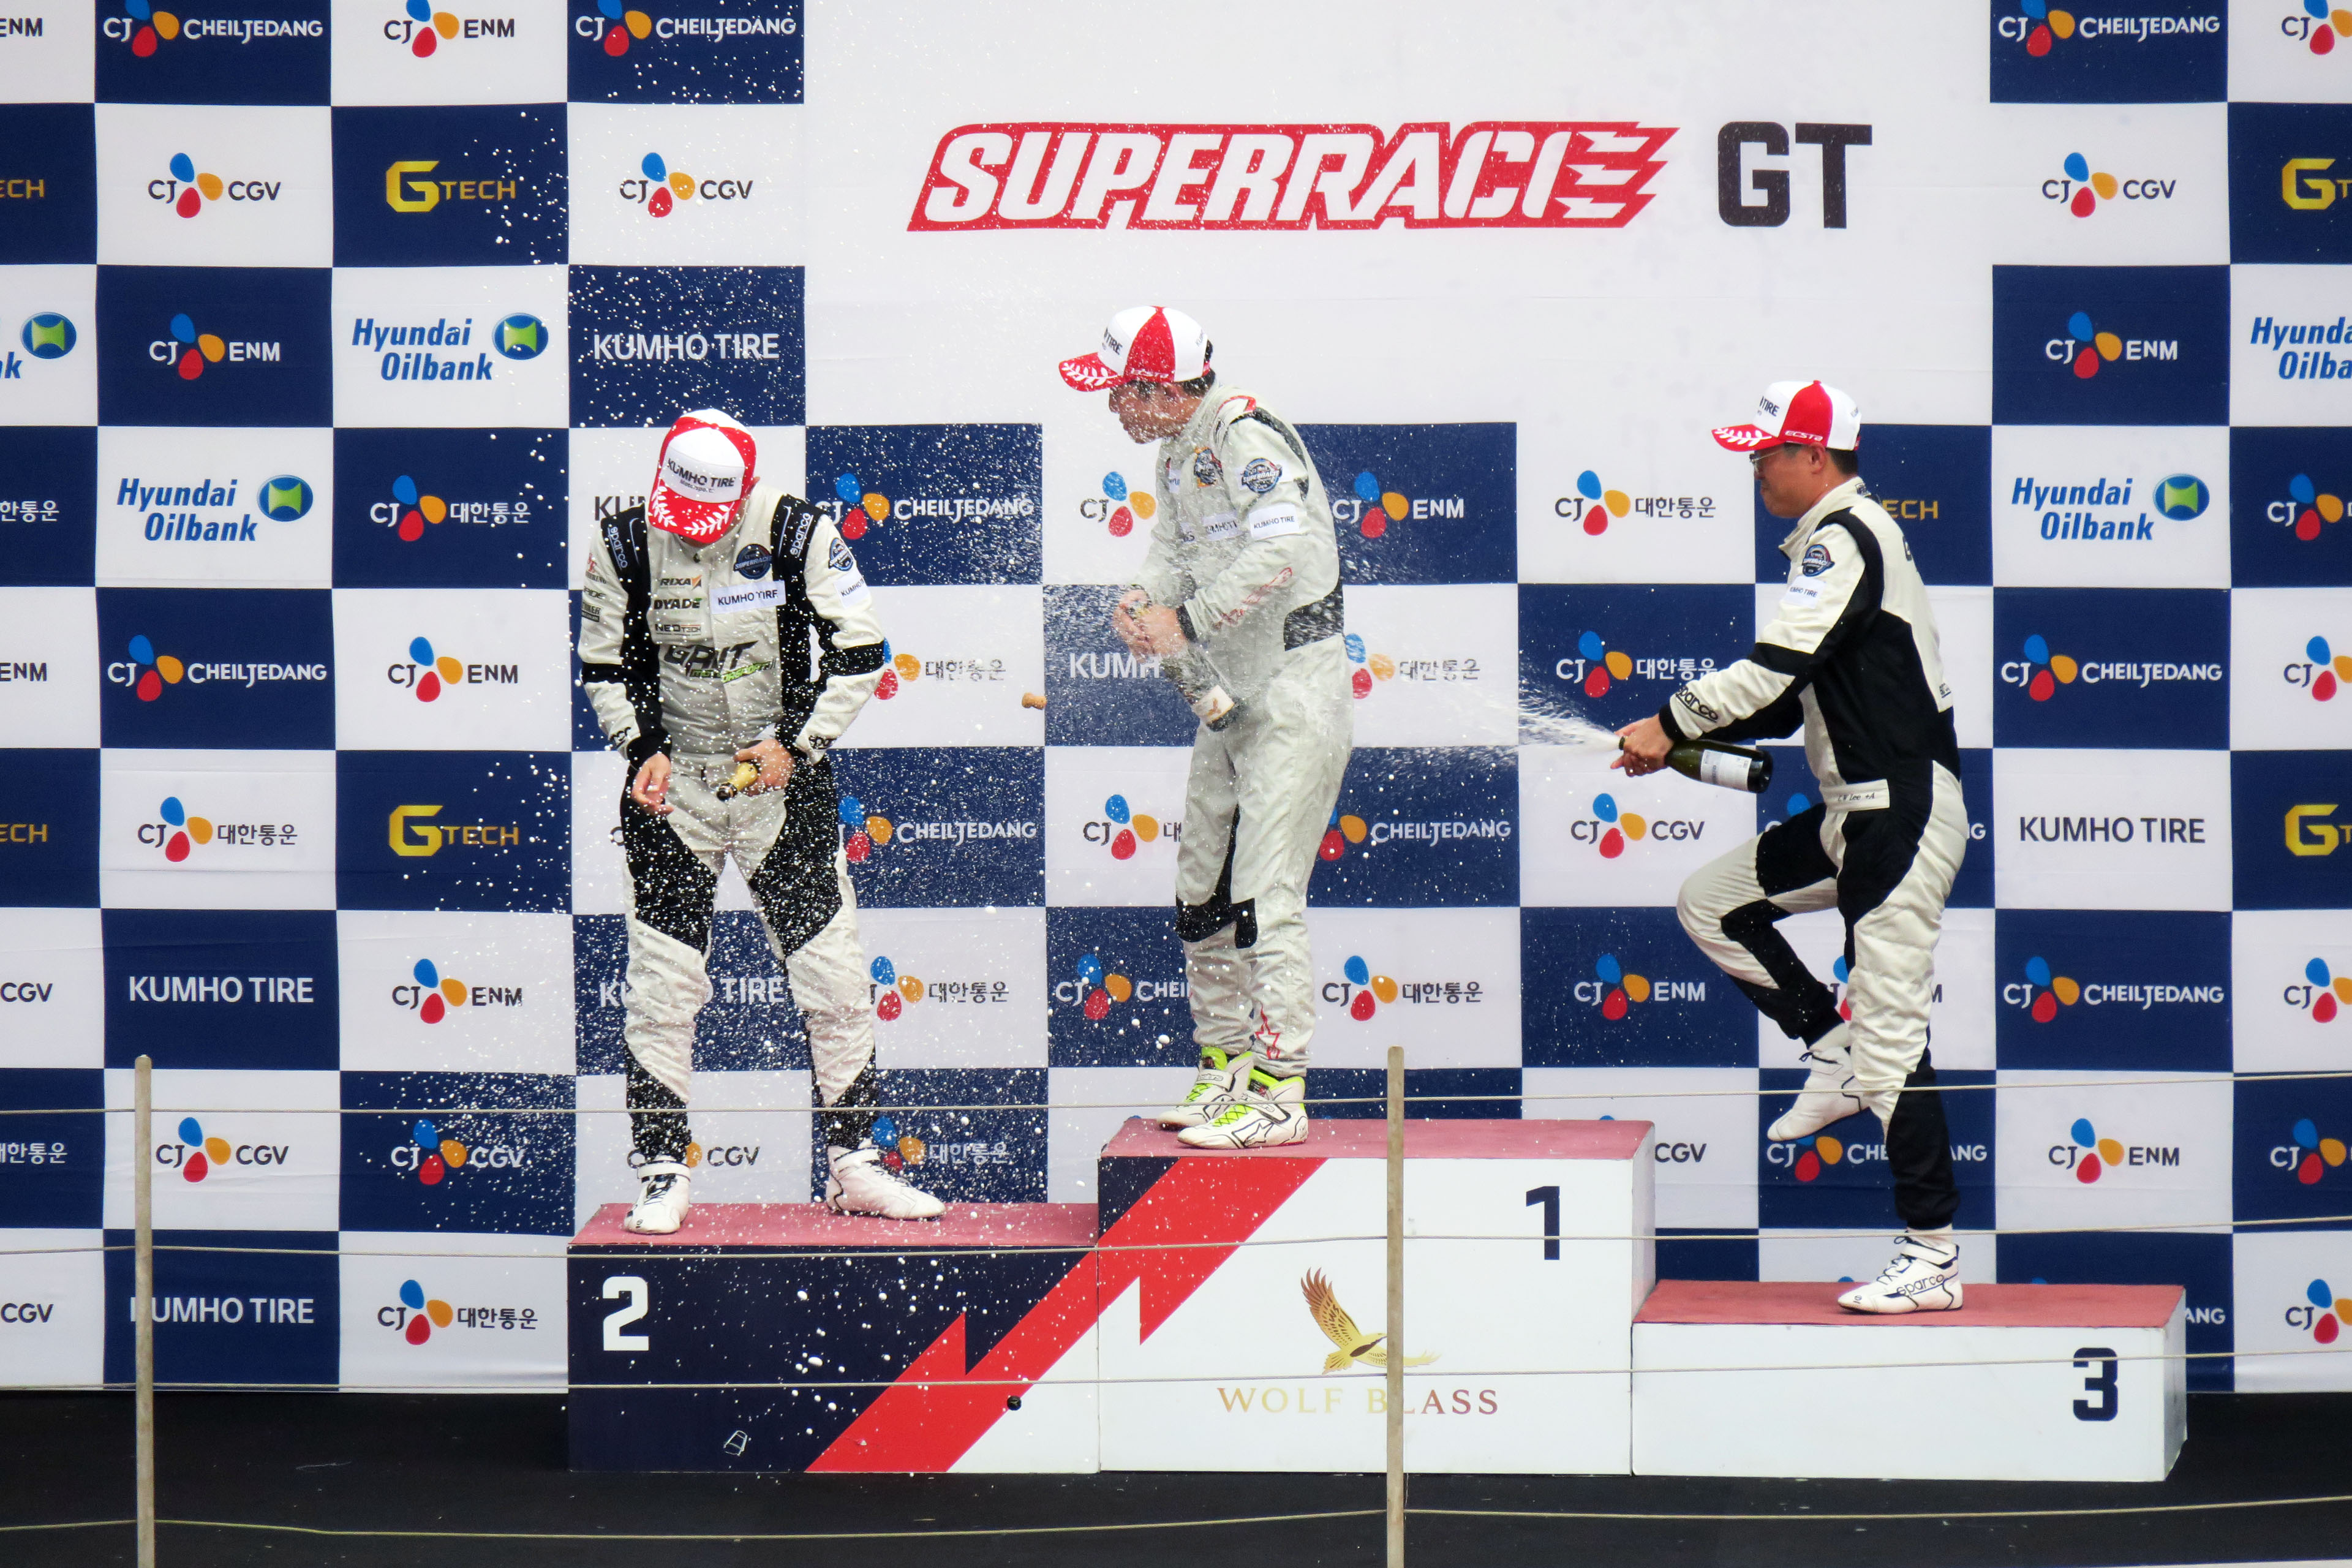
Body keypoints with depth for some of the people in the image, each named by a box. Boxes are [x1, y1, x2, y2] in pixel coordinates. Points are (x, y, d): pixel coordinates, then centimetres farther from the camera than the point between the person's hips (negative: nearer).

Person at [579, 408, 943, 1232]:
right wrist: (644, 747, -9)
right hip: (672, 785, 0)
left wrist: (796, 744, -12)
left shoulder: (799, 534, -12)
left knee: (835, 976, 1)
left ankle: (853, 1162, 12)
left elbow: (858, 653, -6)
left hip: (783, 777, 0)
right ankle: (660, 1173, 8)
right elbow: (604, 662, 5)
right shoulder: (626, 544, -7)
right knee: (661, 987, -2)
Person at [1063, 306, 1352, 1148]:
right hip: (1227, 693, 10)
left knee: (1266, 892, -12)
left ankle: (1278, 1091, -10)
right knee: (1203, 889, 14)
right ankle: (1225, 1065, 25)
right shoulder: (1178, 451, 12)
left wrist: (1187, 621, -26)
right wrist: (1144, 600, -5)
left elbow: (1277, 550, -31)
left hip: (1293, 688, -10)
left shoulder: (1245, 434, -19)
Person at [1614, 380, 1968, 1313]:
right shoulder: (1836, 538, 19)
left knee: (1889, 1029, -10)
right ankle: (1836, 1058, 13)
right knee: (1711, 901, 13)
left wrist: (1673, 724, -12)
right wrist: (1682, 739, 11)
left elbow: (1778, 666, -22)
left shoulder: (1846, 539, -13)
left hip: (1903, 813, -10)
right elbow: (1792, 698, 20)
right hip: (1856, 816, 10)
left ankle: (1932, 1256, -8)